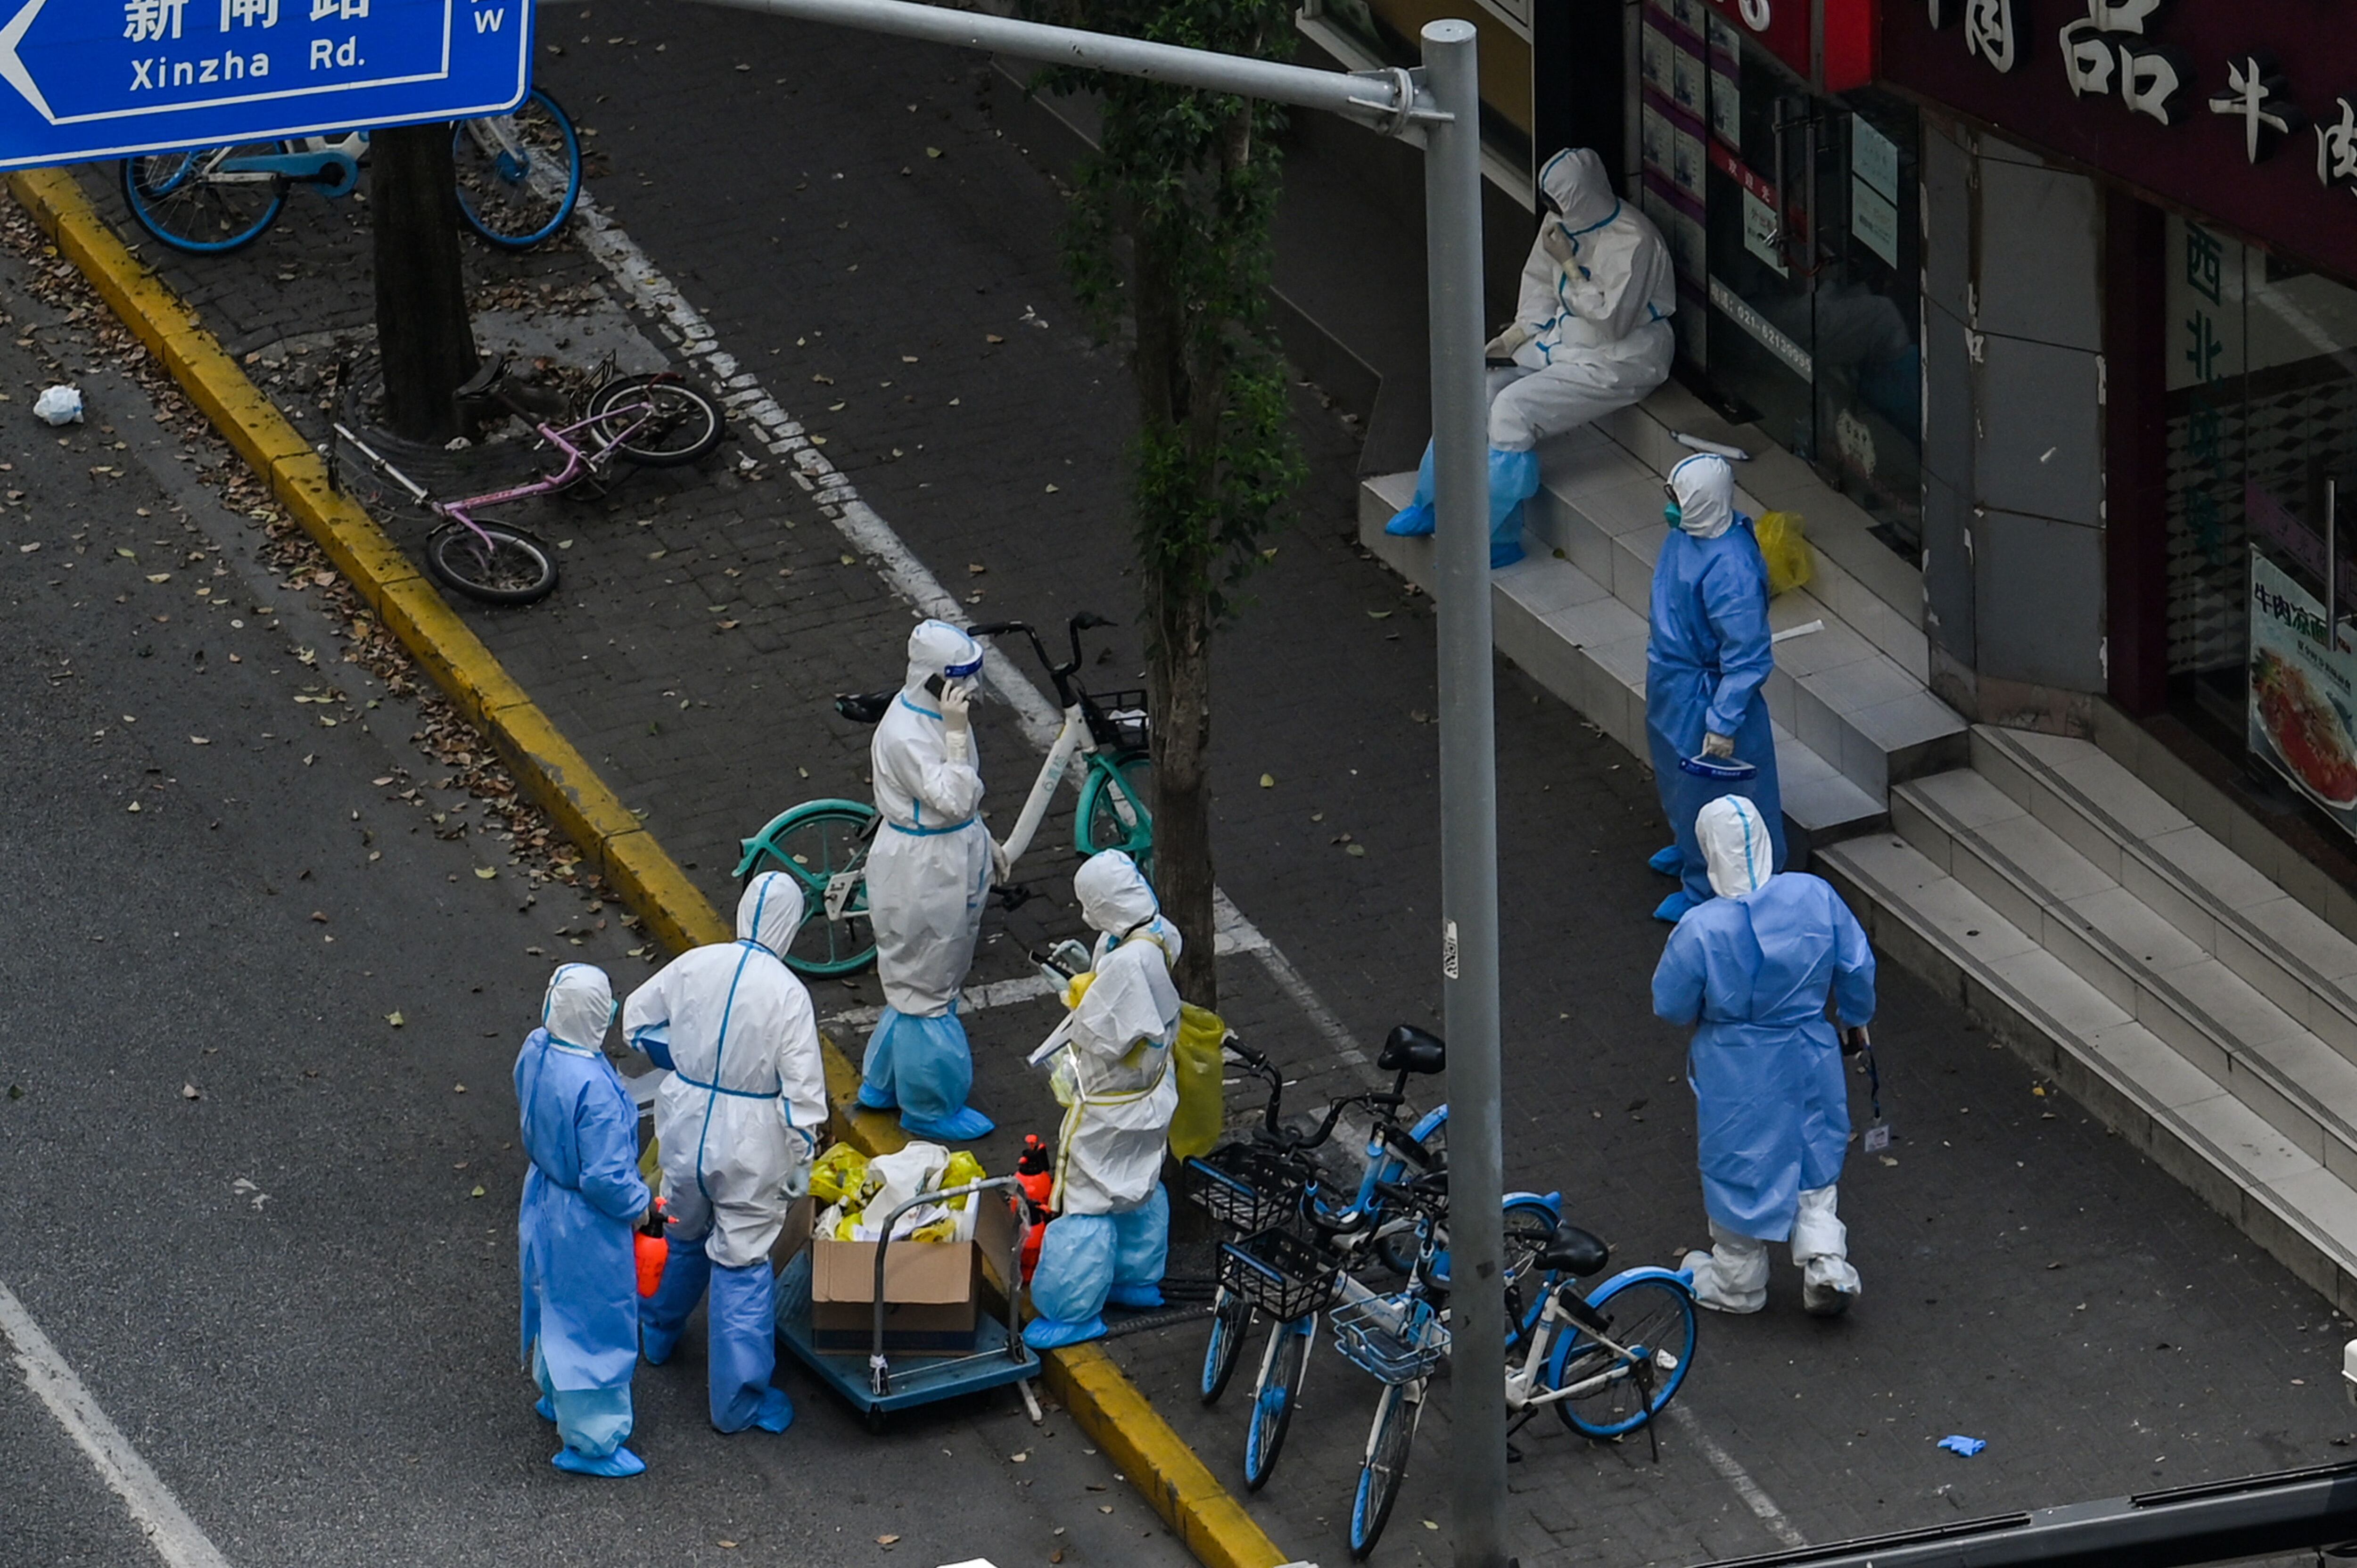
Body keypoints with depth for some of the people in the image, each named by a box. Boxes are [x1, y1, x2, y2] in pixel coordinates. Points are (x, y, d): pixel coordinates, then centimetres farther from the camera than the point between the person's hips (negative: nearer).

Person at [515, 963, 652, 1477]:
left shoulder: (535, 1051, -11)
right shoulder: (593, 1087, -36)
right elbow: (606, 1178, -29)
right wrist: (640, 1205, -10)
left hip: (543, 1198, 8)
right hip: (585, 1223, -8)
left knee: (555, 1306, 29)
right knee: (595, 1320, 9)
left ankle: (557, 1395, 52)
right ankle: (590, 1442, 22)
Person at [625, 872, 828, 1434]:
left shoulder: (695, 966, -7)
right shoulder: (787, 994, -19)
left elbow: (637, 1021, 9)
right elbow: (802, 1092, -17)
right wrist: (801, 1162, -5)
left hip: (686, 1130, 4)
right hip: (749, 1149, -4)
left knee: (688, 1237, 29)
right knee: (742, 1265, 7)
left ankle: (660, 1333, 52)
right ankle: (740, 1398, 14)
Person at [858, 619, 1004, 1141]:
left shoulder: (938, 711, 1)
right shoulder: (905, 734, -28)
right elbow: (953, 800, -33)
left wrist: (984, 843, 22)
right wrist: (957, 734, -36)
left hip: (952, 861, 10)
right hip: (920, 872, -10)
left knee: (921, 979, 23)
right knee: (925, 985, 6)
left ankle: (884, 1082, 40)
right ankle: (930, 1106, 20)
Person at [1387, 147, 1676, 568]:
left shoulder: (1631, 241, -25)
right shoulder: (1564, 225, 1)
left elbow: (1611, 322, -25)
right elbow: (1540, 288, 12)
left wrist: (1568, 263, -22)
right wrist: (1513, 338, -2)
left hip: (1618, 359, -9)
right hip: (1564, 340, 9)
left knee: (1513, 408, -23)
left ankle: (1498, 540, -16)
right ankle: (1434, 505, 11)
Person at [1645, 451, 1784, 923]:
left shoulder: (1730, 568, -37)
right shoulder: (1688, 533, -9)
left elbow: (1746, 656, -31)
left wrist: (1723, 724, -27)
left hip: (1704, 693, -9)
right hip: (1671, 679, 9)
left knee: (1704, 788, 11)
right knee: (1676, 776, 30)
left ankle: (1704, 888, 30)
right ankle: (1689, 849, 55)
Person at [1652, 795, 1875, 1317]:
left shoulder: (1701, 929, -27)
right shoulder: (1815, 897, -18)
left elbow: (1672, 1005, -14)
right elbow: (1857, 968, -4)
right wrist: (1855, 1019, 15)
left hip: (1736, 1072, -3)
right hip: (1809, 1059, 3)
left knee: (1738, 1171, 18)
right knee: (1813, 1161, 25)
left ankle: (1737, 1284, 35)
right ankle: (1826, 1263, 18)